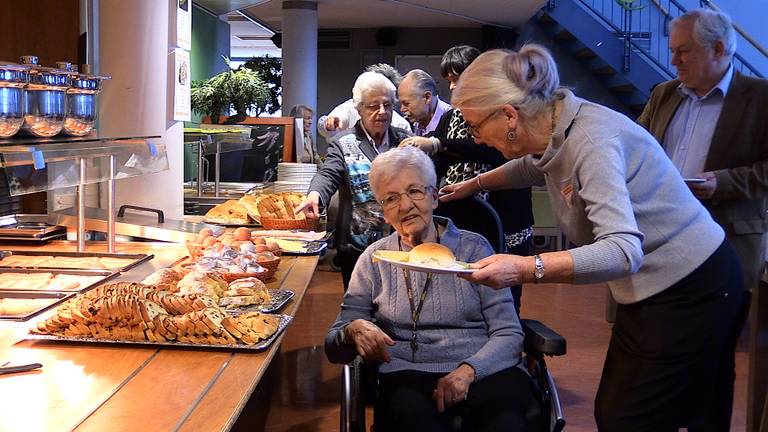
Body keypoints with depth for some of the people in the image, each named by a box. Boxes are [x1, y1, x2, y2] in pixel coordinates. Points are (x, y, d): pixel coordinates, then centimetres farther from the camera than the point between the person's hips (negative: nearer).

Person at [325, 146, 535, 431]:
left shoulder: (473, 248, 8)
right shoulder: (374, 260, 11)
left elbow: (508, 334, 3)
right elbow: (334, 347, 10)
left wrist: (468, 371, -17)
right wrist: (354, 330, -15)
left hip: (483, 371, 0)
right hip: (408, 376, 0)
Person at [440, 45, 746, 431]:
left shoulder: (591, 140, -27)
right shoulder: (555, 130, 0)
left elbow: (623, 251, -37)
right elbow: (532, 167, 28)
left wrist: (526, 268, -46)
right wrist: (474, 184, 34)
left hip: (689, 291, -9)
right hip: (651, 289, 9)